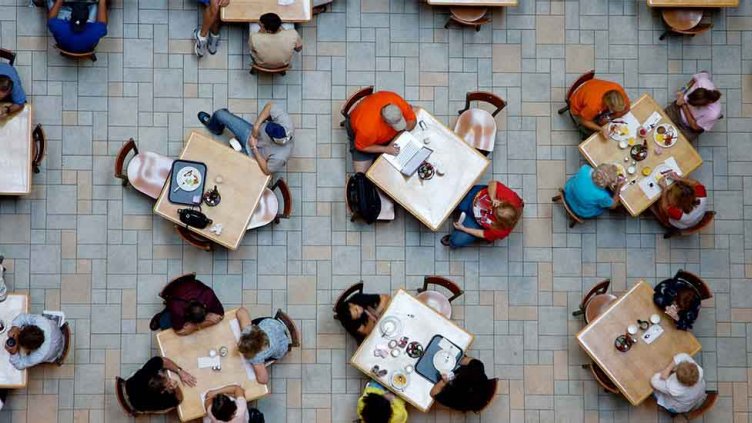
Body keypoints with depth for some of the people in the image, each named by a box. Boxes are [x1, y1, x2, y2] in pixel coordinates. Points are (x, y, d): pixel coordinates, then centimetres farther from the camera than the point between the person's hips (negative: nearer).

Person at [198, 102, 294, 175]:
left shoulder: (280, 157, -45)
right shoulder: (285, 121, -37)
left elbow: (267, 170, -26)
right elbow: (270, 105, -23)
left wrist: (254, 148, -27)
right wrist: (256, 125, -29)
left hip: (252, 152, -4)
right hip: (252, 132, 4)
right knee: (220, 114, 12)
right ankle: (211, 123, 51)